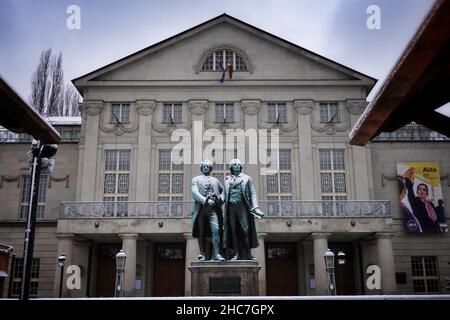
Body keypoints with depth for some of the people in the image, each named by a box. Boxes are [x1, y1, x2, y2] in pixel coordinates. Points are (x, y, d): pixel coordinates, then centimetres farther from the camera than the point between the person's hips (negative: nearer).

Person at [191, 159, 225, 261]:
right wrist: (204, 200, -17)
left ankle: (216, 254, -17)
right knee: (201, 233, 1)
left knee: (216, 229, -15)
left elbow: (223, 190, 25)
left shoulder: (215, 180, 24)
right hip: (201, 209, -1)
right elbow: (195, 193, -1)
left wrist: (221, 198, 1)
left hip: (213, 208, 1)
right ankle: (202, 254, 7)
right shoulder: (196, 179, 14)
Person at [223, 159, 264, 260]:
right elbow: (225, 194, 15)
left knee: (245, 230, -7)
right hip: (231, 207, 2)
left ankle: (247, 254, -3)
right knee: (233, 231, -1)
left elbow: (252, 193, 7)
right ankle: (236, 254, 2)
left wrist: (255, 207, -5)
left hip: (243, 206, -1)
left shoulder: (247, 178, 14)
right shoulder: (227, 180, 18)